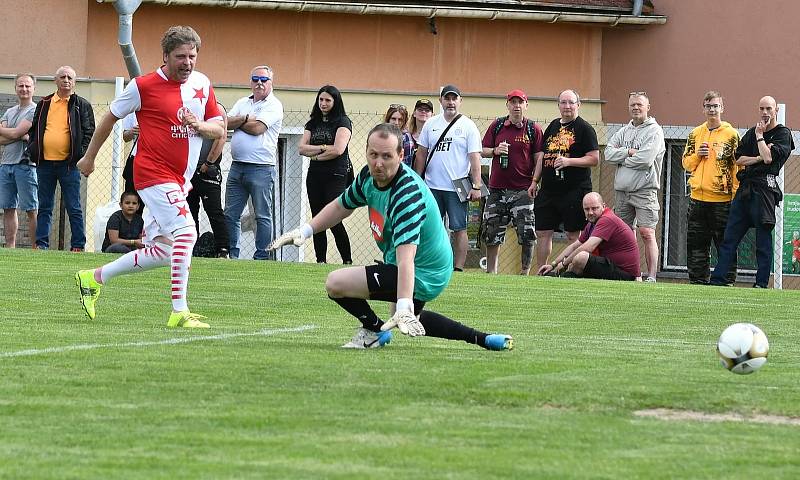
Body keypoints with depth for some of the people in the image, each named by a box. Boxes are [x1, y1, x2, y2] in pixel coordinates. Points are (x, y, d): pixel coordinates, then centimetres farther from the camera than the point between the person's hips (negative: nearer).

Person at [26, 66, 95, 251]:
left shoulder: (82, 105, 4)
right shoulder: (44, 104, 14)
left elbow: (89, 131, 1)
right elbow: (34, 130, 19)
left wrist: (82, 154, -11)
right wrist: (31, 150, 5)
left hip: (68, 164, -3)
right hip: (44, 162, 3)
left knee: (73, 208, -2)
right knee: (44, 207, 7)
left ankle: (78, 245, 1)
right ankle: (41, 244, 10)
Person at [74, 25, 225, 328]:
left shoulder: (202, 84, 8)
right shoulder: (143, 86, -7)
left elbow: (219, 130, 12)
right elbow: (111, 118, 6)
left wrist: (199, 125, -11)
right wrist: (90, 156, 14)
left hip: (180, 181, 7)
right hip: (153, 174, -7)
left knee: (160, 253, 7)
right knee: (185, 230, -24)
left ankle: (95, 278, 25)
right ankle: (179, 312, -24)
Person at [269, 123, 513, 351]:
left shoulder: (408, 195, -34)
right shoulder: (370, 175, -6)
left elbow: (406, 256, -44)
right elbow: (342, 205, 15)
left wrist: (404, 307, -53)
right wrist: (305, 230, 6)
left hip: (420, 276, -10)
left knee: (336, 283, -16)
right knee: (411, 318, 35)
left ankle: (374, 330, 10)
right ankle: (482, 340, 38)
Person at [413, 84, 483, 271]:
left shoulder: (468, 126, 0)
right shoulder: (430, 124, 11)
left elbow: (475, 158, -5)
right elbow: (421, 154, 14)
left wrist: (476, 186, -13)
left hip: (457, 188, -4)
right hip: (432, 186, 4)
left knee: (459, 229, -3)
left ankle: (458, 268, -1)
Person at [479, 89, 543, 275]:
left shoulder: (533, 129, 2)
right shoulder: (497, 126, 10)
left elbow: (539, 158, -1)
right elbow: (483, 151, 14)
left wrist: (534, 182, -12)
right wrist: (495, 151, -8)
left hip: (523, 189, -3)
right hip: (498, 188, 3)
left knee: (527, 234, -7)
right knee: (492, 233, 7)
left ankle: (525, 272, 0)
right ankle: (491, 271, 17)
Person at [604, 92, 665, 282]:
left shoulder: (654, 131, -3)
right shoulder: (623, 131, 17)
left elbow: (645, 159, -16)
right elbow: (608, 154, 4)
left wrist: (622, 158, -2)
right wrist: (629, 152, -10)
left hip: (645, 190, -6)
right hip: (622, 189, 6)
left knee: (647, 233, -13)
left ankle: (651, 276, -14)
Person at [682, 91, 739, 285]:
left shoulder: (731, 134, -2)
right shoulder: (695, 134, 13)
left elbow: (738, 167, -4)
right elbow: (686, 164, 16)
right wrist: (697, 155, -6)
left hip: (722, 199, -5)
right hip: (697, 199, 5)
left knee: (725, 245, -2)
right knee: (696, 245, 7)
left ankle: (726, 281, 2)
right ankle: (698, 281, 14)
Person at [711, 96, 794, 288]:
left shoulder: (783, 134, 1)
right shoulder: (751, 133, 19)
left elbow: (769, 157, -14)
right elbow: (739, 159, 10)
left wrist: (759, 136, -3)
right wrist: (758, 158, -6)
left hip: (764, 188, -6)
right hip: (745, 188, 6)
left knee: (763, 239, -5)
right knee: (729, 237, 3)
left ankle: (761, 283, -2)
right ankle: (718, 279, 4)